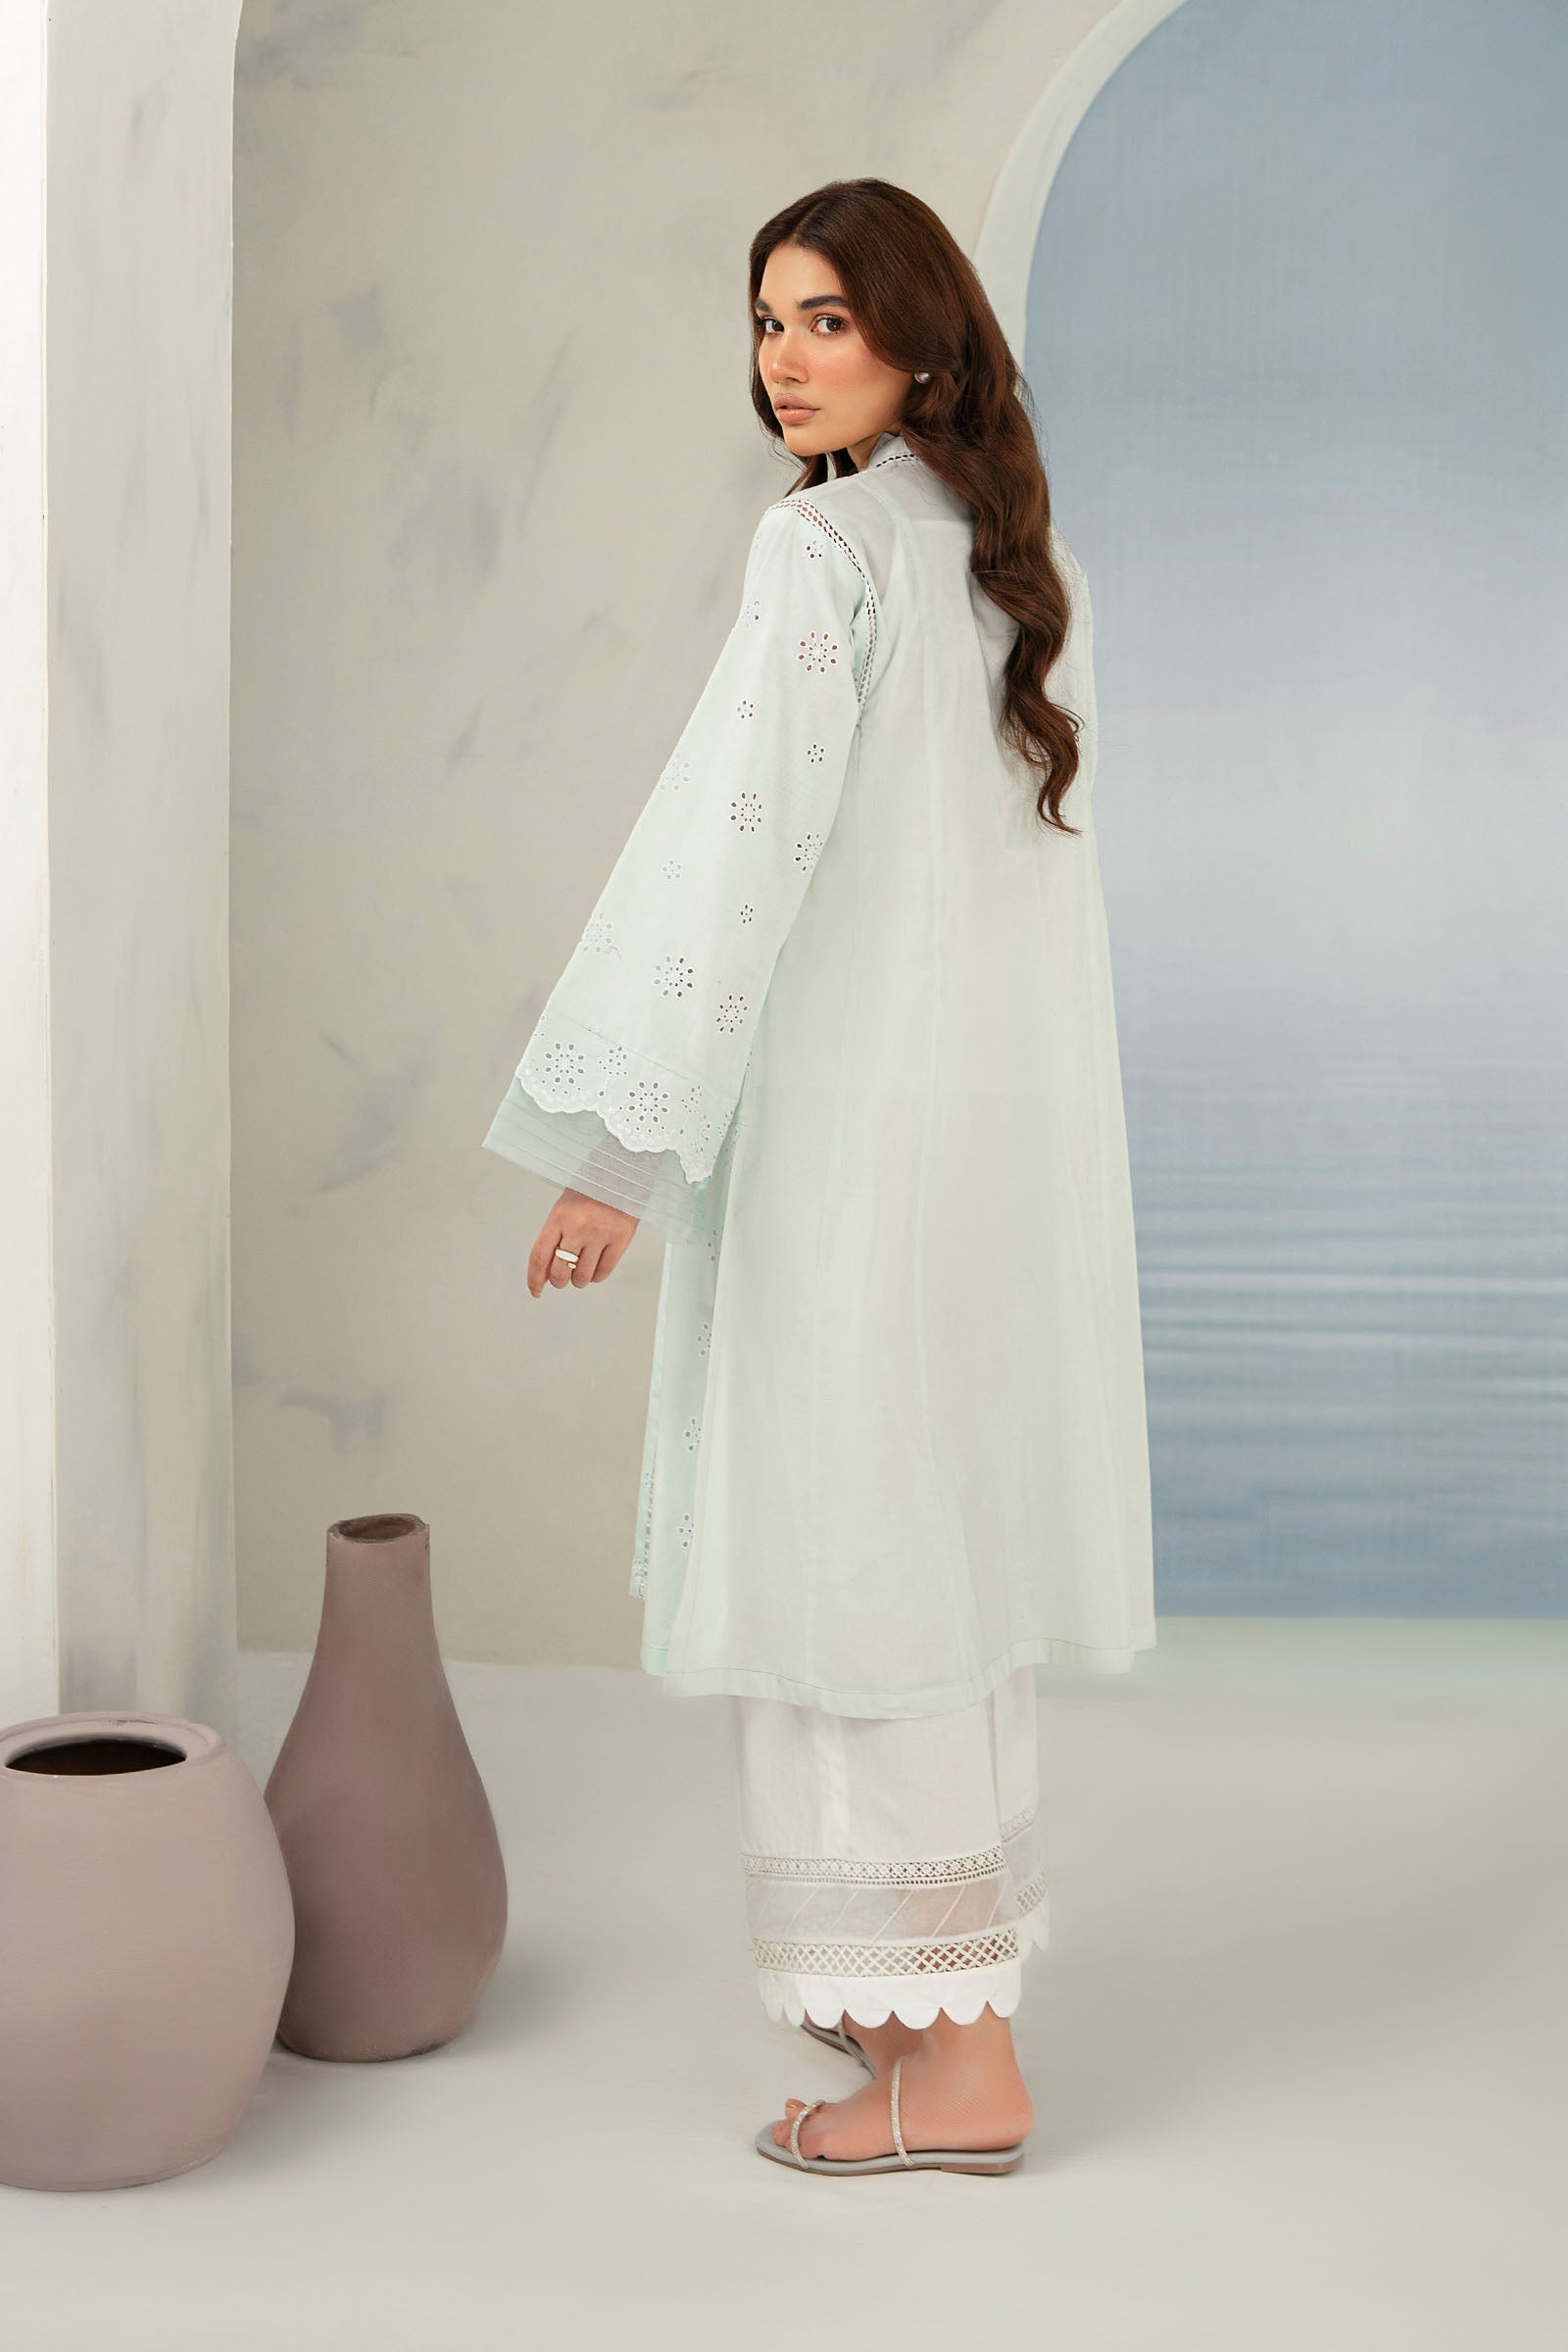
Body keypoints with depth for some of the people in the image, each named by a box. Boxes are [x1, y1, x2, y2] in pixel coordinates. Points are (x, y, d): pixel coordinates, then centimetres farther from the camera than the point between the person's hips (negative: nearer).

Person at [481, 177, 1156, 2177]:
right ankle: (938, 1978, 26)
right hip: (1013, 1111, 8)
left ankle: (951, 2061, 4)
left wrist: (622, 1145, -22)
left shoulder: (824, 548, -13)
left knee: (853, 1540, -2)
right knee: (944, 1522, 15)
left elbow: (736, 839, -21)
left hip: (852, 1113, -8)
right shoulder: (1025, 555, 12)